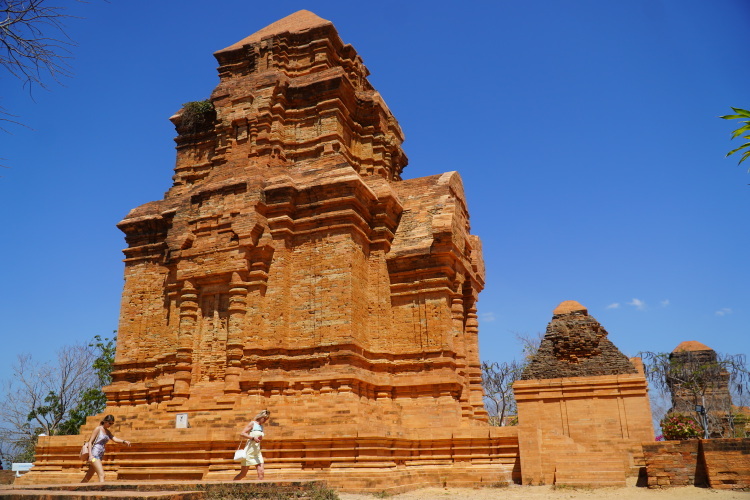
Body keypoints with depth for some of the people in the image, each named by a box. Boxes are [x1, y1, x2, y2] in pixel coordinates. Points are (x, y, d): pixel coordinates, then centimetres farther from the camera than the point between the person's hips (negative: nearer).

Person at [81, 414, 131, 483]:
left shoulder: (108, 432, 15)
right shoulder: (98, 429, -5)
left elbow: (114, 439, 1)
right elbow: (90, 442, -9)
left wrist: (124, 441, -19)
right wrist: (90, 455, -20)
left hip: (100, 456, 8)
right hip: (94, 455, -8)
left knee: (87, 478, 13)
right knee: (102, 475, -18)